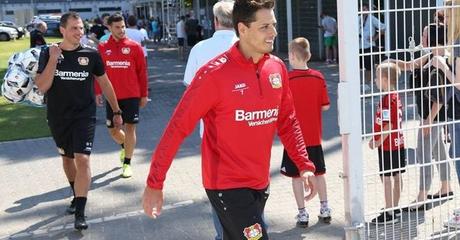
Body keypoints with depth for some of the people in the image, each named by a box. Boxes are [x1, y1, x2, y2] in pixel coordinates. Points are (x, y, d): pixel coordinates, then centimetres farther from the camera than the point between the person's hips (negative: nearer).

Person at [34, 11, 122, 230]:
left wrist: (116, 111, 10)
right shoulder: (48, 53, -4)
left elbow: (104, 83, 6)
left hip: (84, 116, -2)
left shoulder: (91, 54, -5)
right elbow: (42, 87, -13)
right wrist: (53, 59, -21)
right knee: (67, 157, 18)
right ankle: (76, 196, 41)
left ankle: (80, 212, -12)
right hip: (57, 118, 2)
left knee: (82, 159, -14)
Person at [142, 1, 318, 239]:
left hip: (260, 183, 6)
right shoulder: (215, 73, -17)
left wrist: (305, 166, 4)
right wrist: (154, 184, -13)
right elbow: (178, 127, -14)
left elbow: (287, 121, 12)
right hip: (227, 185, -6)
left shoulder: (277, 68, 1)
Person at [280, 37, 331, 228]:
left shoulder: (286, 80, -15)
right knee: (319, 172, 17)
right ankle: (324, 209, 24)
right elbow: (325, 106, 0)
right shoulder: (318, 77, -4)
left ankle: (302, 214, 9)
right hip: (314, 135, 4)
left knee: (296, 175, 6)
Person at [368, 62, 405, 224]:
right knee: (396, 177, 15)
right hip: (398, 144, 10)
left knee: (387, 179, -3)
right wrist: (377, 139, 16)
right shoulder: (396, 97, 10)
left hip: (387, 146, -10)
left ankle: (389, 214, 1)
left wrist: (378, 142, -14)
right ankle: (395, 209, 27)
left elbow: (388, 125, -23)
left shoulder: (387, 100, -20)